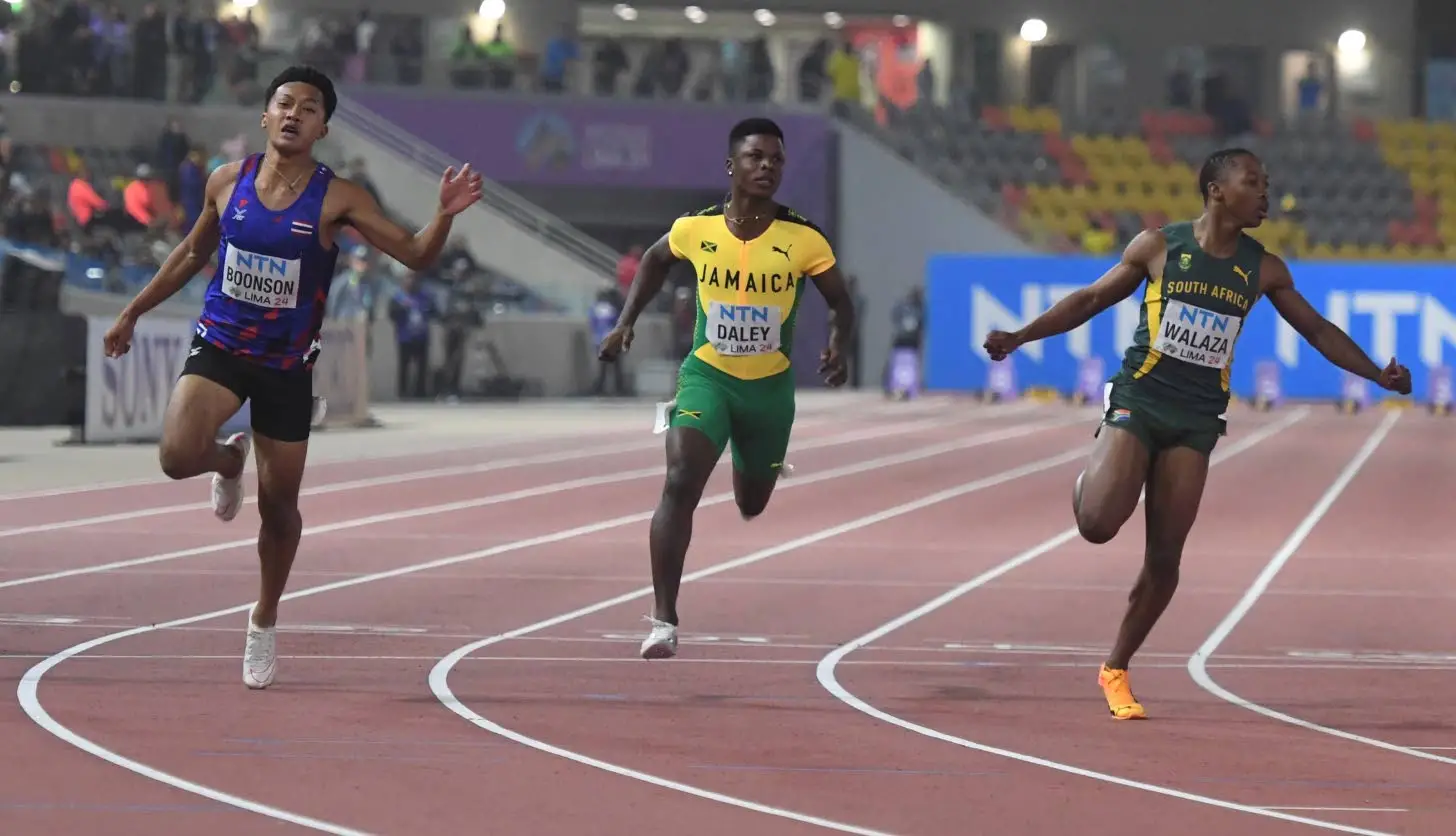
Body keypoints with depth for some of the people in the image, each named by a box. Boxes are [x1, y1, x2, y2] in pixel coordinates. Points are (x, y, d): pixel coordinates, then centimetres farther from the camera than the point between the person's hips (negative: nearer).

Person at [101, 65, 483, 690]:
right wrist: (133, 313, 19)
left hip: (287, 365, -1)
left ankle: (264, 624, 31)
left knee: (278, 504, 7)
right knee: (177, 455, -25)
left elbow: (414, 254, -12)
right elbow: (192, 253, 14)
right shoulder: (227, 182, -2)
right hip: (220, 346, 1)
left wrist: (445, 215, -32)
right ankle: (228, 462, 14)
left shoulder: (336, 199, -10)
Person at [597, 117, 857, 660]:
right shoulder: (694, 229, -10)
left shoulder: (803, 240, -14)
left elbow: (840, 304, -2)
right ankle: (664, 619, -21)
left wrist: (838, 349, -22)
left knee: (751, 505, 19)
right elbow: (654, 262, 13)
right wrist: (625, 324, 6)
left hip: (770, 386, 1)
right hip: (707, 375, -1)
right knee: (681, 483, -23)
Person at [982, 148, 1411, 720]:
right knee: (1097, 524, -20)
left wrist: (1377, 374, 6)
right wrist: (1021, 336, -1)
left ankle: (1116, 669, 13)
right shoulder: (1158, 247, -2)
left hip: (1196, 420, 3)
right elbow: (1091, 300, 6)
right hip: (1139, 400, -3)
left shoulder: (1263, 269, 5)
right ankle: (1090, 481, 18)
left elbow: (1318, 331, 14)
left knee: (1165, 557, -2)